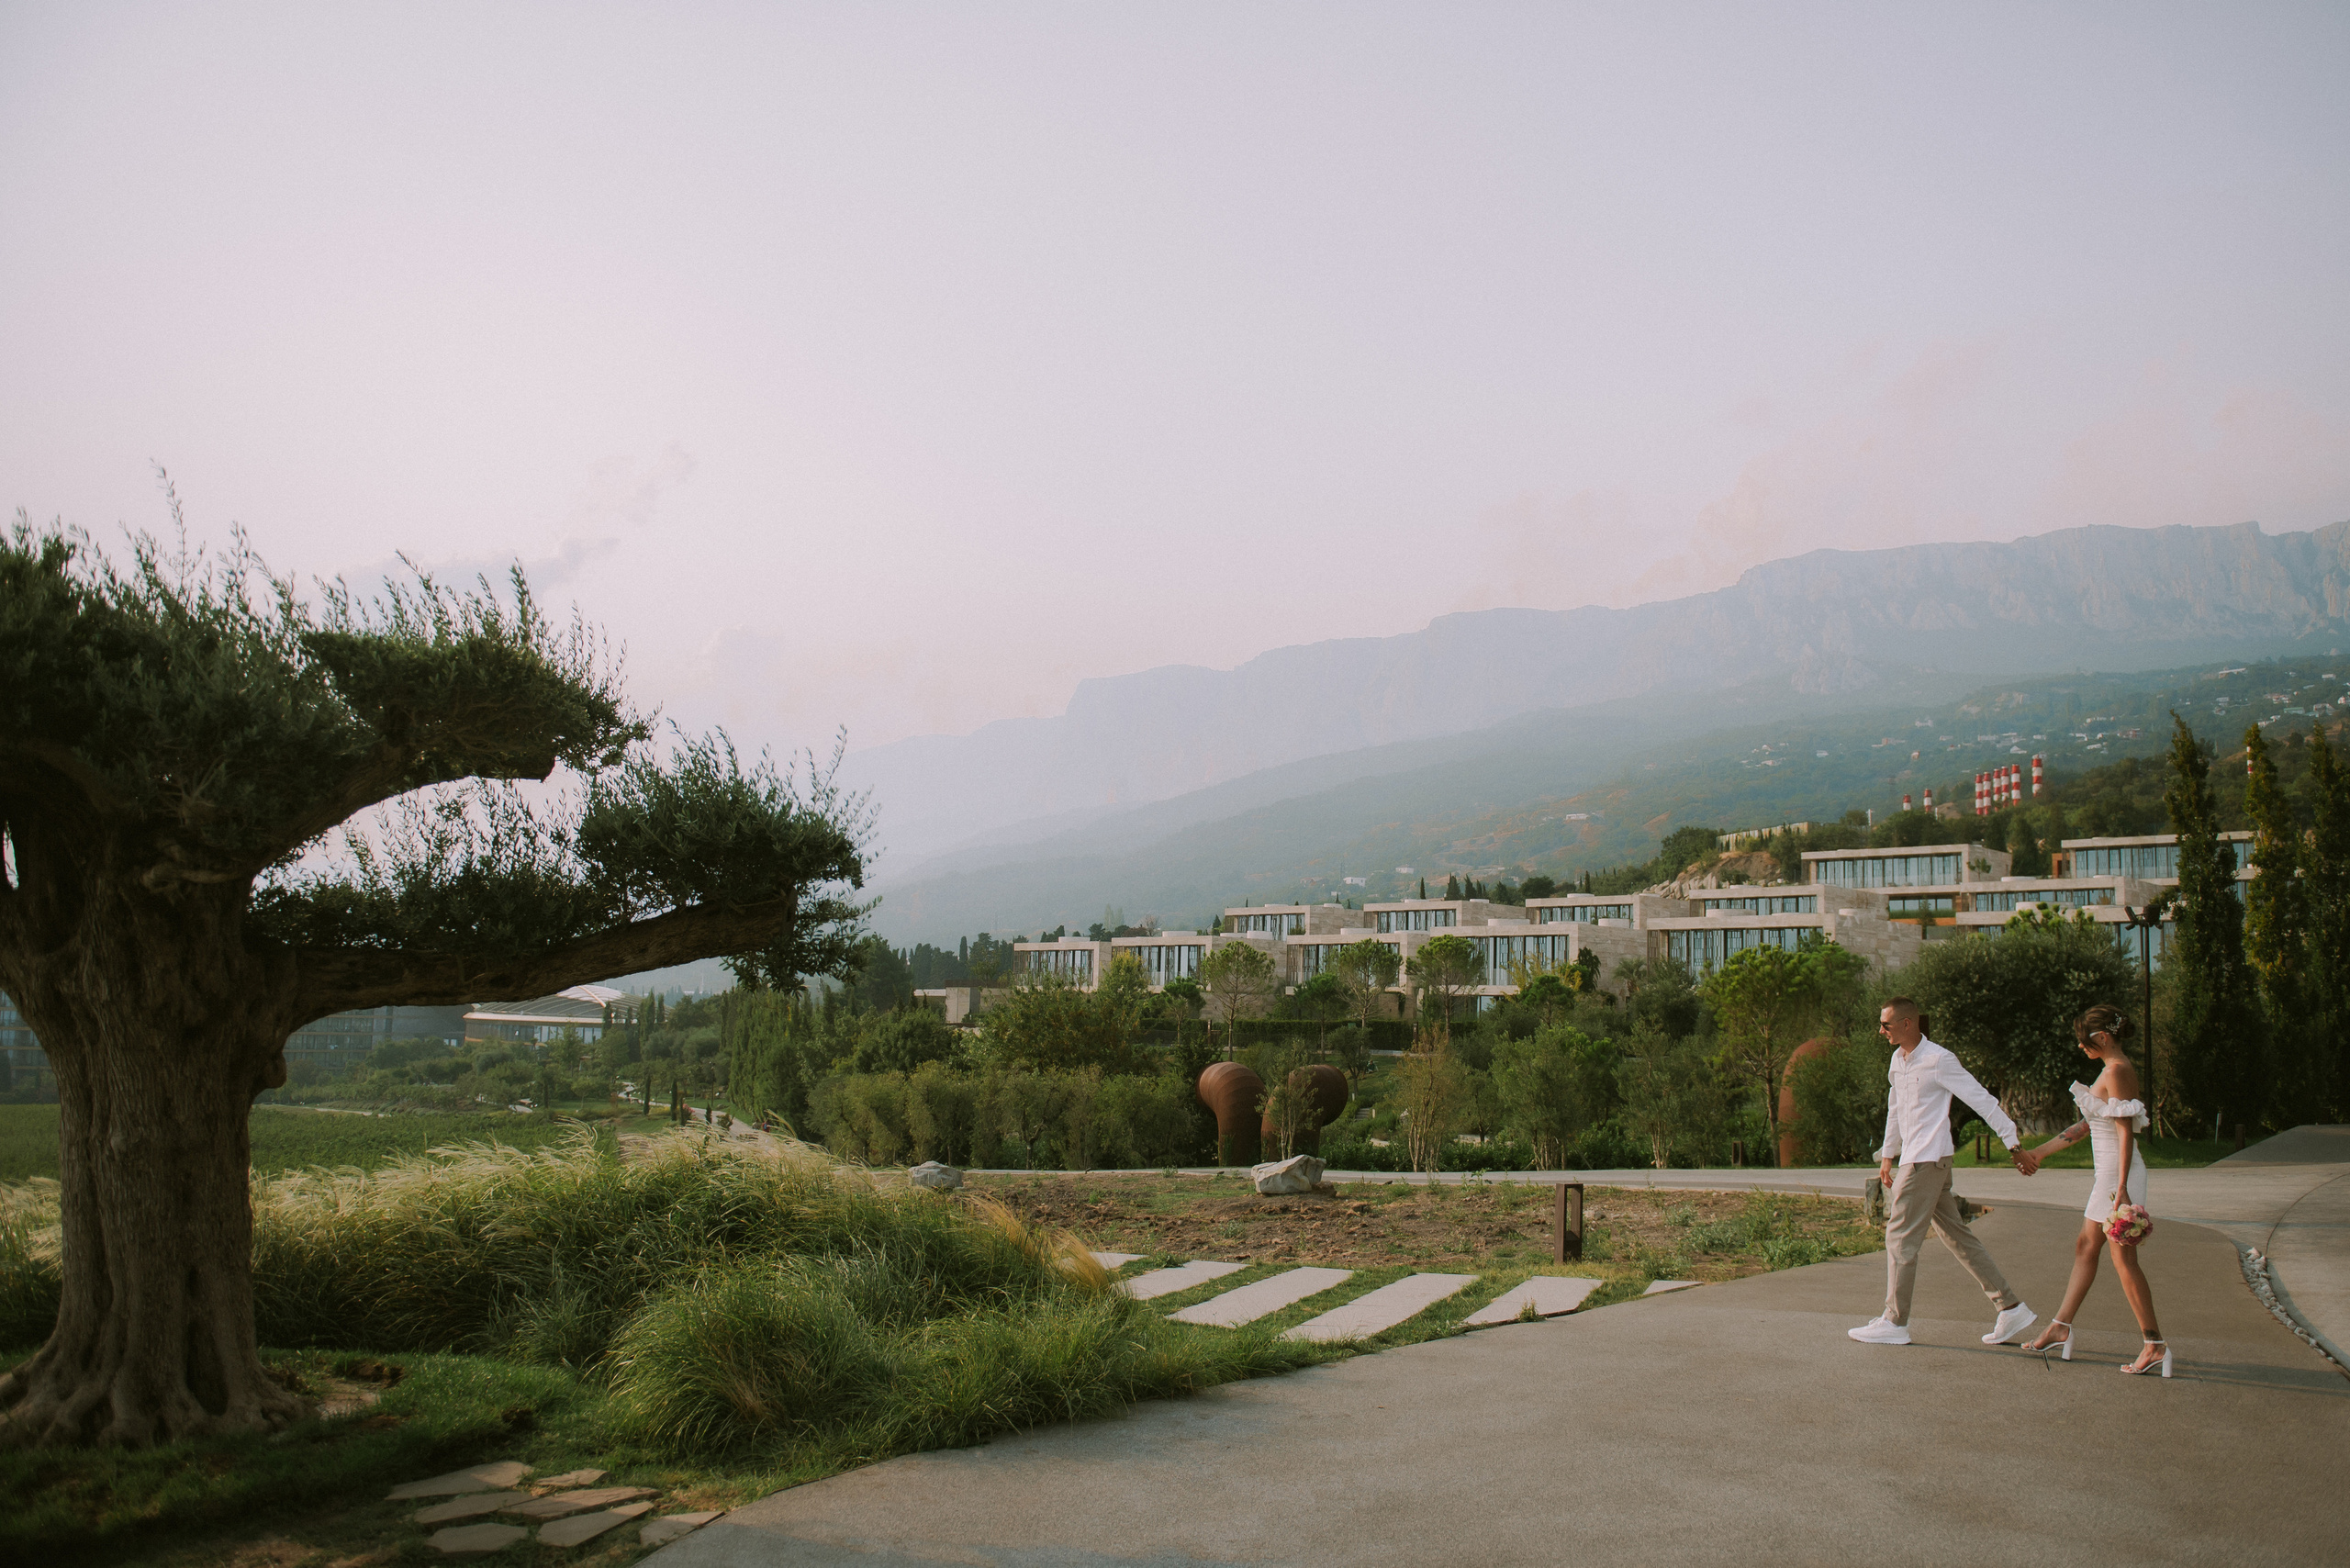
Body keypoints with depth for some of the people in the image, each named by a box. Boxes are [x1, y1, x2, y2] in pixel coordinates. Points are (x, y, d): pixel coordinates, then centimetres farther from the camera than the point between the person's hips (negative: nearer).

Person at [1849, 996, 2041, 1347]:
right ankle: (2011, 1308, 16)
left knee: (1900, 1237, -6)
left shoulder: (1938, 1060, -13)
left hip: (1928, 1160, -9)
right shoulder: (1898, 1060, 13)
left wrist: (2015, 1146, -10)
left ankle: (1894, 1322, 1)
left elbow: (1983, 1101, -11)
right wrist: (1887, 1155, 26)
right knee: (1957, 1236, 11)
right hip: (1914, 1159, 9)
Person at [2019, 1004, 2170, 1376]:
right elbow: (2089, 1124, 22)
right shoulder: (2112, 1069, 14)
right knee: (2085, 1247, 13)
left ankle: (2154, 1344, 0)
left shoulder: (2117, 1071, -16)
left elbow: (2126, 1132, -21)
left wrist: (2121, 1187, -25)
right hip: (2108, 1172, 10)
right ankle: (2060, 1328, 20)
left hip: (2119, 1172, -10)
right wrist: (2041, 1151, 26)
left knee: (2123, 1258, -6)